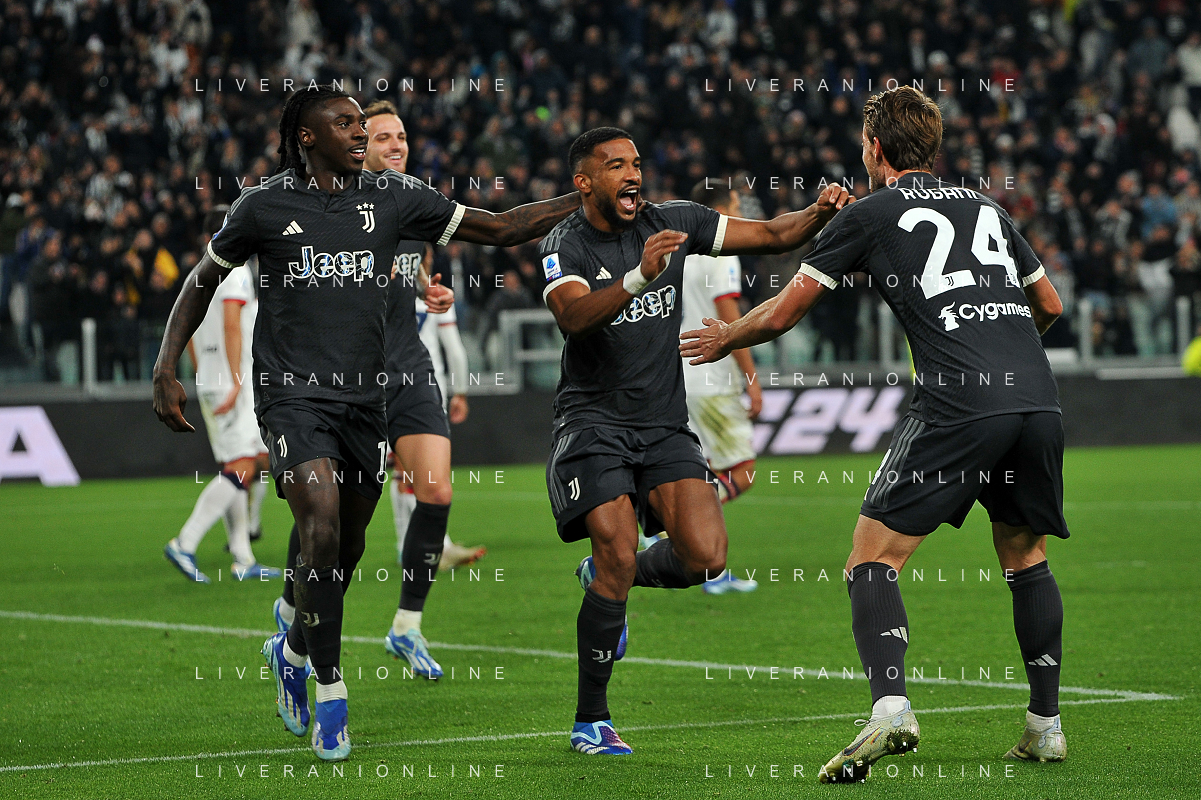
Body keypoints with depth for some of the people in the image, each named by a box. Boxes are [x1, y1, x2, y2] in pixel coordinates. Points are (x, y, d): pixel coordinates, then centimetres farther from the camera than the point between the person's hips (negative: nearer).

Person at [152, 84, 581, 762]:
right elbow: (204, 279, 11)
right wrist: (167, 370, 2)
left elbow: (502, 229, 6)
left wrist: (589, 199, -3)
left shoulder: (393, 197, 4)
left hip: (365, 396, 4)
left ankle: (292, 651, 41)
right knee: (322, 523, -23)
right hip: (292, 394, -4)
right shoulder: (266, 206, -2)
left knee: (348, 548, 10)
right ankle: (329, 690, -12)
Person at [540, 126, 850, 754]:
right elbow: (572, 315, -30)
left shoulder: (670, 223, 3)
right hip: (592, 421, -4)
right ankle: (590, 721, -2)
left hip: (664, 426, 4)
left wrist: (817, 215, -15)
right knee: (621, 558, -18)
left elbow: (772, 236, 6)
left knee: (705, 558, -14)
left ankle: (606, 575, 21)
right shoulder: (564, 245, -9)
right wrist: (638, 277, -46)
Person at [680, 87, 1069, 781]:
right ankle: (1046, 726, 18)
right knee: (1027, 560, 21)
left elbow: (782, 313, 13)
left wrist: (725, 338, 33)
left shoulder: (870, 215, 10)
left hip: (959, 404, -5)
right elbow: (1049, 305, 33)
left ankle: (891, 709, -22)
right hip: (1039, 397, 5)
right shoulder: (986, 207, 24)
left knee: (873, 558, -2)